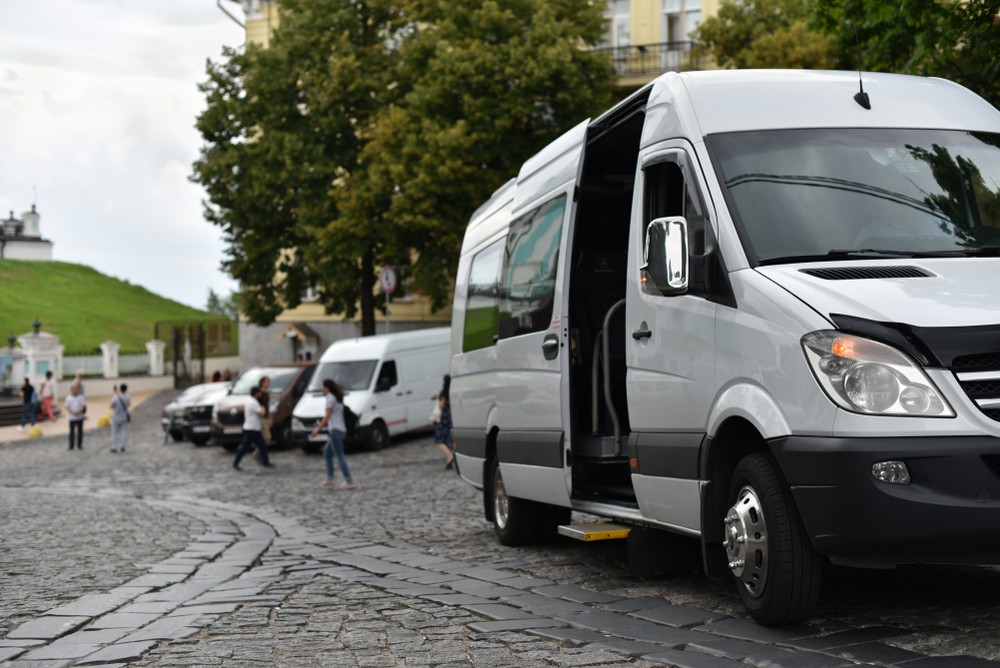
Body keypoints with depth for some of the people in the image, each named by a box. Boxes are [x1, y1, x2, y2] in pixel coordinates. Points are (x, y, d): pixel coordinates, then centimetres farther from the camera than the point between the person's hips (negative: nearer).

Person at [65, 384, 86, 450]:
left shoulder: (81, 397, 0)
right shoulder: (68, 398, -1)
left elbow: (83, 406, -6)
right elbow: (67, 408, -5)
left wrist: (78, 412, -24)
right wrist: (73, 412, -22)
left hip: (80, 417, 1)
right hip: (72, 418, -1)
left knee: (80, 431, 8)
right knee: (72, 431, 3)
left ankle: (79, 444, 18)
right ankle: (71, 445, 10)